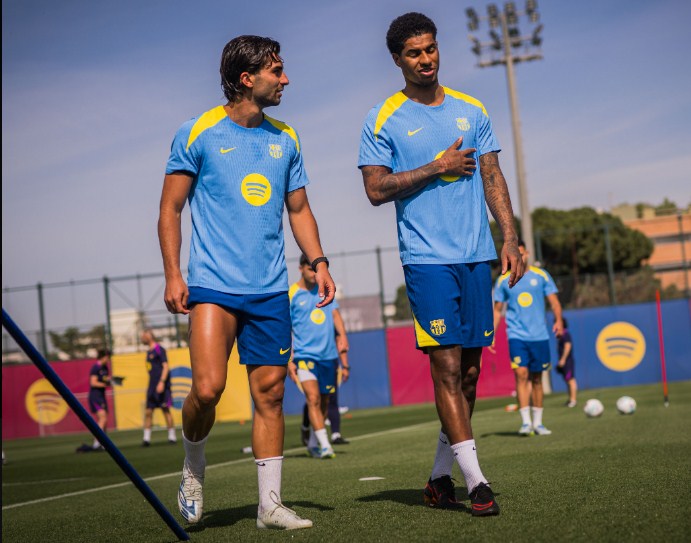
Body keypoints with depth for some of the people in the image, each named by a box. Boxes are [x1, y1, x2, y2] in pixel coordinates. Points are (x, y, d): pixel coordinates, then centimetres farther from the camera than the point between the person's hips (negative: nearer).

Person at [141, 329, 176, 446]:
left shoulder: (159, 349, -7)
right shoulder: (149, 352, 18)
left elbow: (166, 366, -14)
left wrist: (162, 382, -23)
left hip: (160, 385, -8)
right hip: (152, 386, 8)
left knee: (165, 410, -5)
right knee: (148, 411, 2)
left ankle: (172, 437, 0)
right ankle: (146, 438, 2)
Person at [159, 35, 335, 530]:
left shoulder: (285, 139, 12)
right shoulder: (198, 134, -1)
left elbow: (299, 209, 20)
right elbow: (171, 209, 2)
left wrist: (318, 261, 6)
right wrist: (173, 275, -6)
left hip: (271, 290, 4)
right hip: (213, 285, -4)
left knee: (270, 394, 2)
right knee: (208, 388, -16)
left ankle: (270, 504, 10)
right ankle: (194, 468, 12)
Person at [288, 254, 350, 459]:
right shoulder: (291, 295, -1)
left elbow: (335, 315, 9)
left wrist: (343, 337, -9)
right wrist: (289, 361, -7)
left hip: (328, 355, 5)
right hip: (304, 354, -4)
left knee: (324, 402, 11)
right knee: (313, 398, -19)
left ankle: (312, 443, 27)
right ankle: (324, 445, -22)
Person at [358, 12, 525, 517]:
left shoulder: (472, 110, 13)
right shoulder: (384, 120, 1)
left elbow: (493, 178, 13)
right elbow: (376, 190, -5)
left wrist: (510, 238, 4)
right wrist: (436, 167, -10)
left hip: (477, 254, 5)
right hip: (426, 257, -4)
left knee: (469, 368, 5)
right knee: (447, 366, -11)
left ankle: (440, 477, 16)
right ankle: (475, 479, -9)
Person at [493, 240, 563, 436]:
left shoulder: (540, 275, 5)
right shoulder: (503, 280, 6)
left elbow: (554, 301, 4)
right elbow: (497, 309, 11)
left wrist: (558, 320, -14)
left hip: (539, 335, 1)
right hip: (517, 335, -1)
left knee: (536, 378, 7)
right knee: (521, 374, -15)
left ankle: (537, 423, 15)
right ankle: (525, 422, -14)